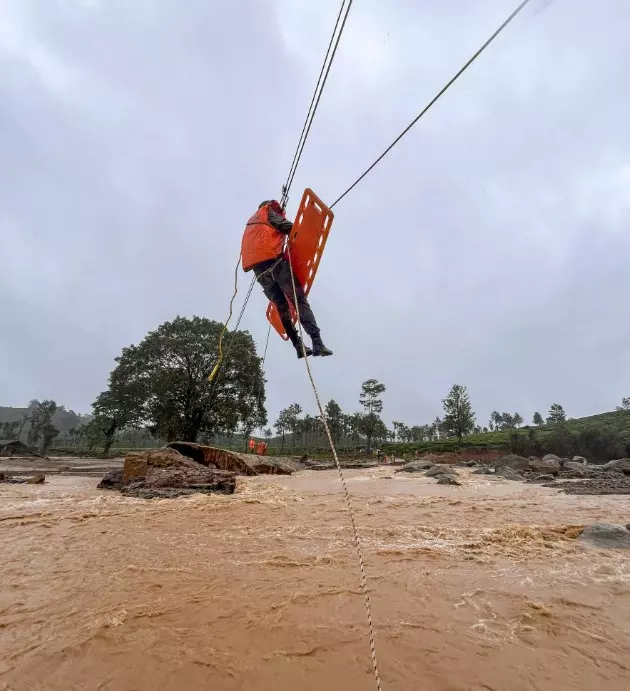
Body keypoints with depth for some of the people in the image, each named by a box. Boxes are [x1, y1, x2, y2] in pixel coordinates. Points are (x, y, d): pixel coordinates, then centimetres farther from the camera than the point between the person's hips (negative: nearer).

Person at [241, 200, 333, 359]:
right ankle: (317, 343, -27)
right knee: (299, 300, -14)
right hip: (271, 260, -7)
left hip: (256, 266, 7)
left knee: (281, 306, 7)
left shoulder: (252, 221, 39)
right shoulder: (269, 209, 18)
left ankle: (298, 346, -2)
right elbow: (284, 225, 0)